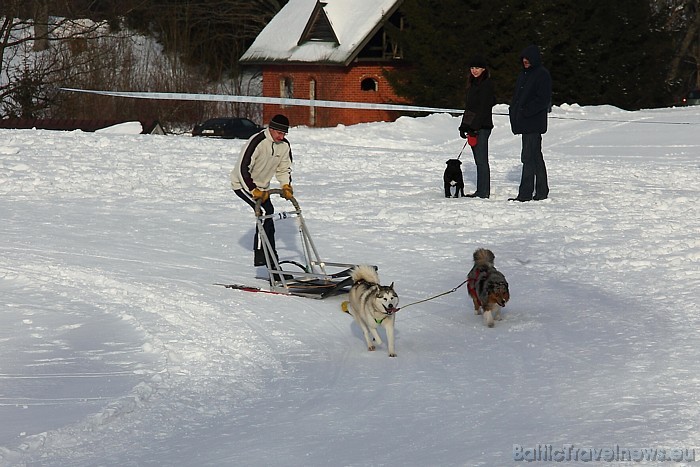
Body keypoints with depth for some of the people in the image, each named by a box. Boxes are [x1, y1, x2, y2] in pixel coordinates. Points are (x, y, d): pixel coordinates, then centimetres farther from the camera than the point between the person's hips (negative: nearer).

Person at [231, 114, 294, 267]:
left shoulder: (284, 145, -5)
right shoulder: (257, 142, -28)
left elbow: (284, 169, 9)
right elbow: (243, 169, -28)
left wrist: (286, 186, -10)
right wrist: (254, 191, -32)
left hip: (262, 187, 8)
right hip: (243, 184, -8)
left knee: (269, 223, 8)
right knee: (267, 210, -25)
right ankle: (260, 253, -25)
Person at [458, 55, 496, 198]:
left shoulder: (487, 84, -9)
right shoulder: (472, 84, 18)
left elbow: (484, 108, -15)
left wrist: (474, 126, -18)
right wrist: (464, 126, 14)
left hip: (482, 126, -9)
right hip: (472, 126, 9)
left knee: (481, 160, -9)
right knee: (479, 160, 9)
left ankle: (483, 192, -8)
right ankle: (481, 191, 12)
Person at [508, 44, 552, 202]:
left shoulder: (542, 75, -9)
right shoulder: (524, 74, 18)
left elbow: (543, 99, -16)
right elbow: (517, 96, 23)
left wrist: (526, 111, -19)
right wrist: (513, 111, 7)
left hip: (534, 122, -9)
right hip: (525, 123, 9)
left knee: (528, 157, -11)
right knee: (536, 157, 12)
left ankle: (525, 193, -11)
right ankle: (541, 192, 17)